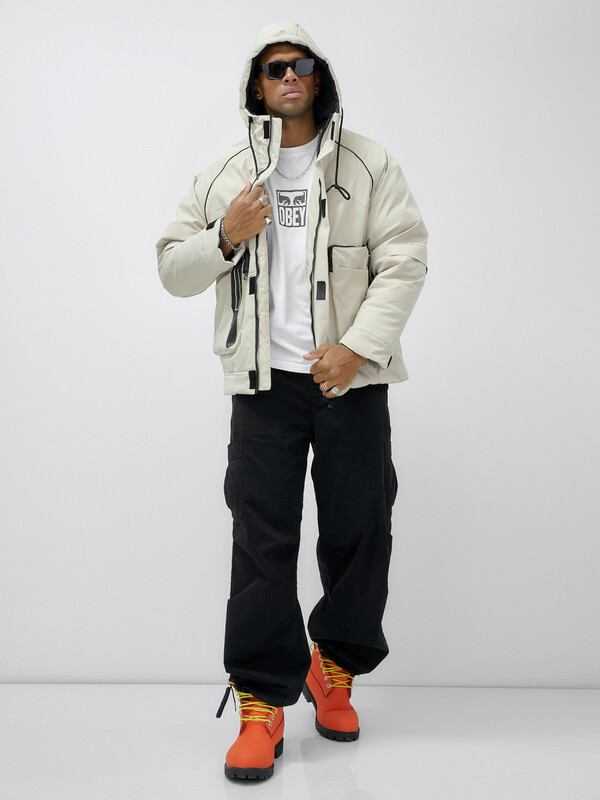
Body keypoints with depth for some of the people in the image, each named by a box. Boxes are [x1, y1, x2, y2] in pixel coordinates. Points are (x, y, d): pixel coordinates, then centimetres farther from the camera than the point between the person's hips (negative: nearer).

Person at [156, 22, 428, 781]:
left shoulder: (368, 165, 8)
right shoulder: (223, 176, 13)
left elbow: (404, 260, -1)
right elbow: (172, 268, 13)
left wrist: (358, 346, -13)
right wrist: (225, 238, -7)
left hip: (351, 378, 0)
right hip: (265, 382, 1)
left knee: (359, 529, 5)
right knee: (261, 538, -2)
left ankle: (334, 667, 28)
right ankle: (262, 702, 8)